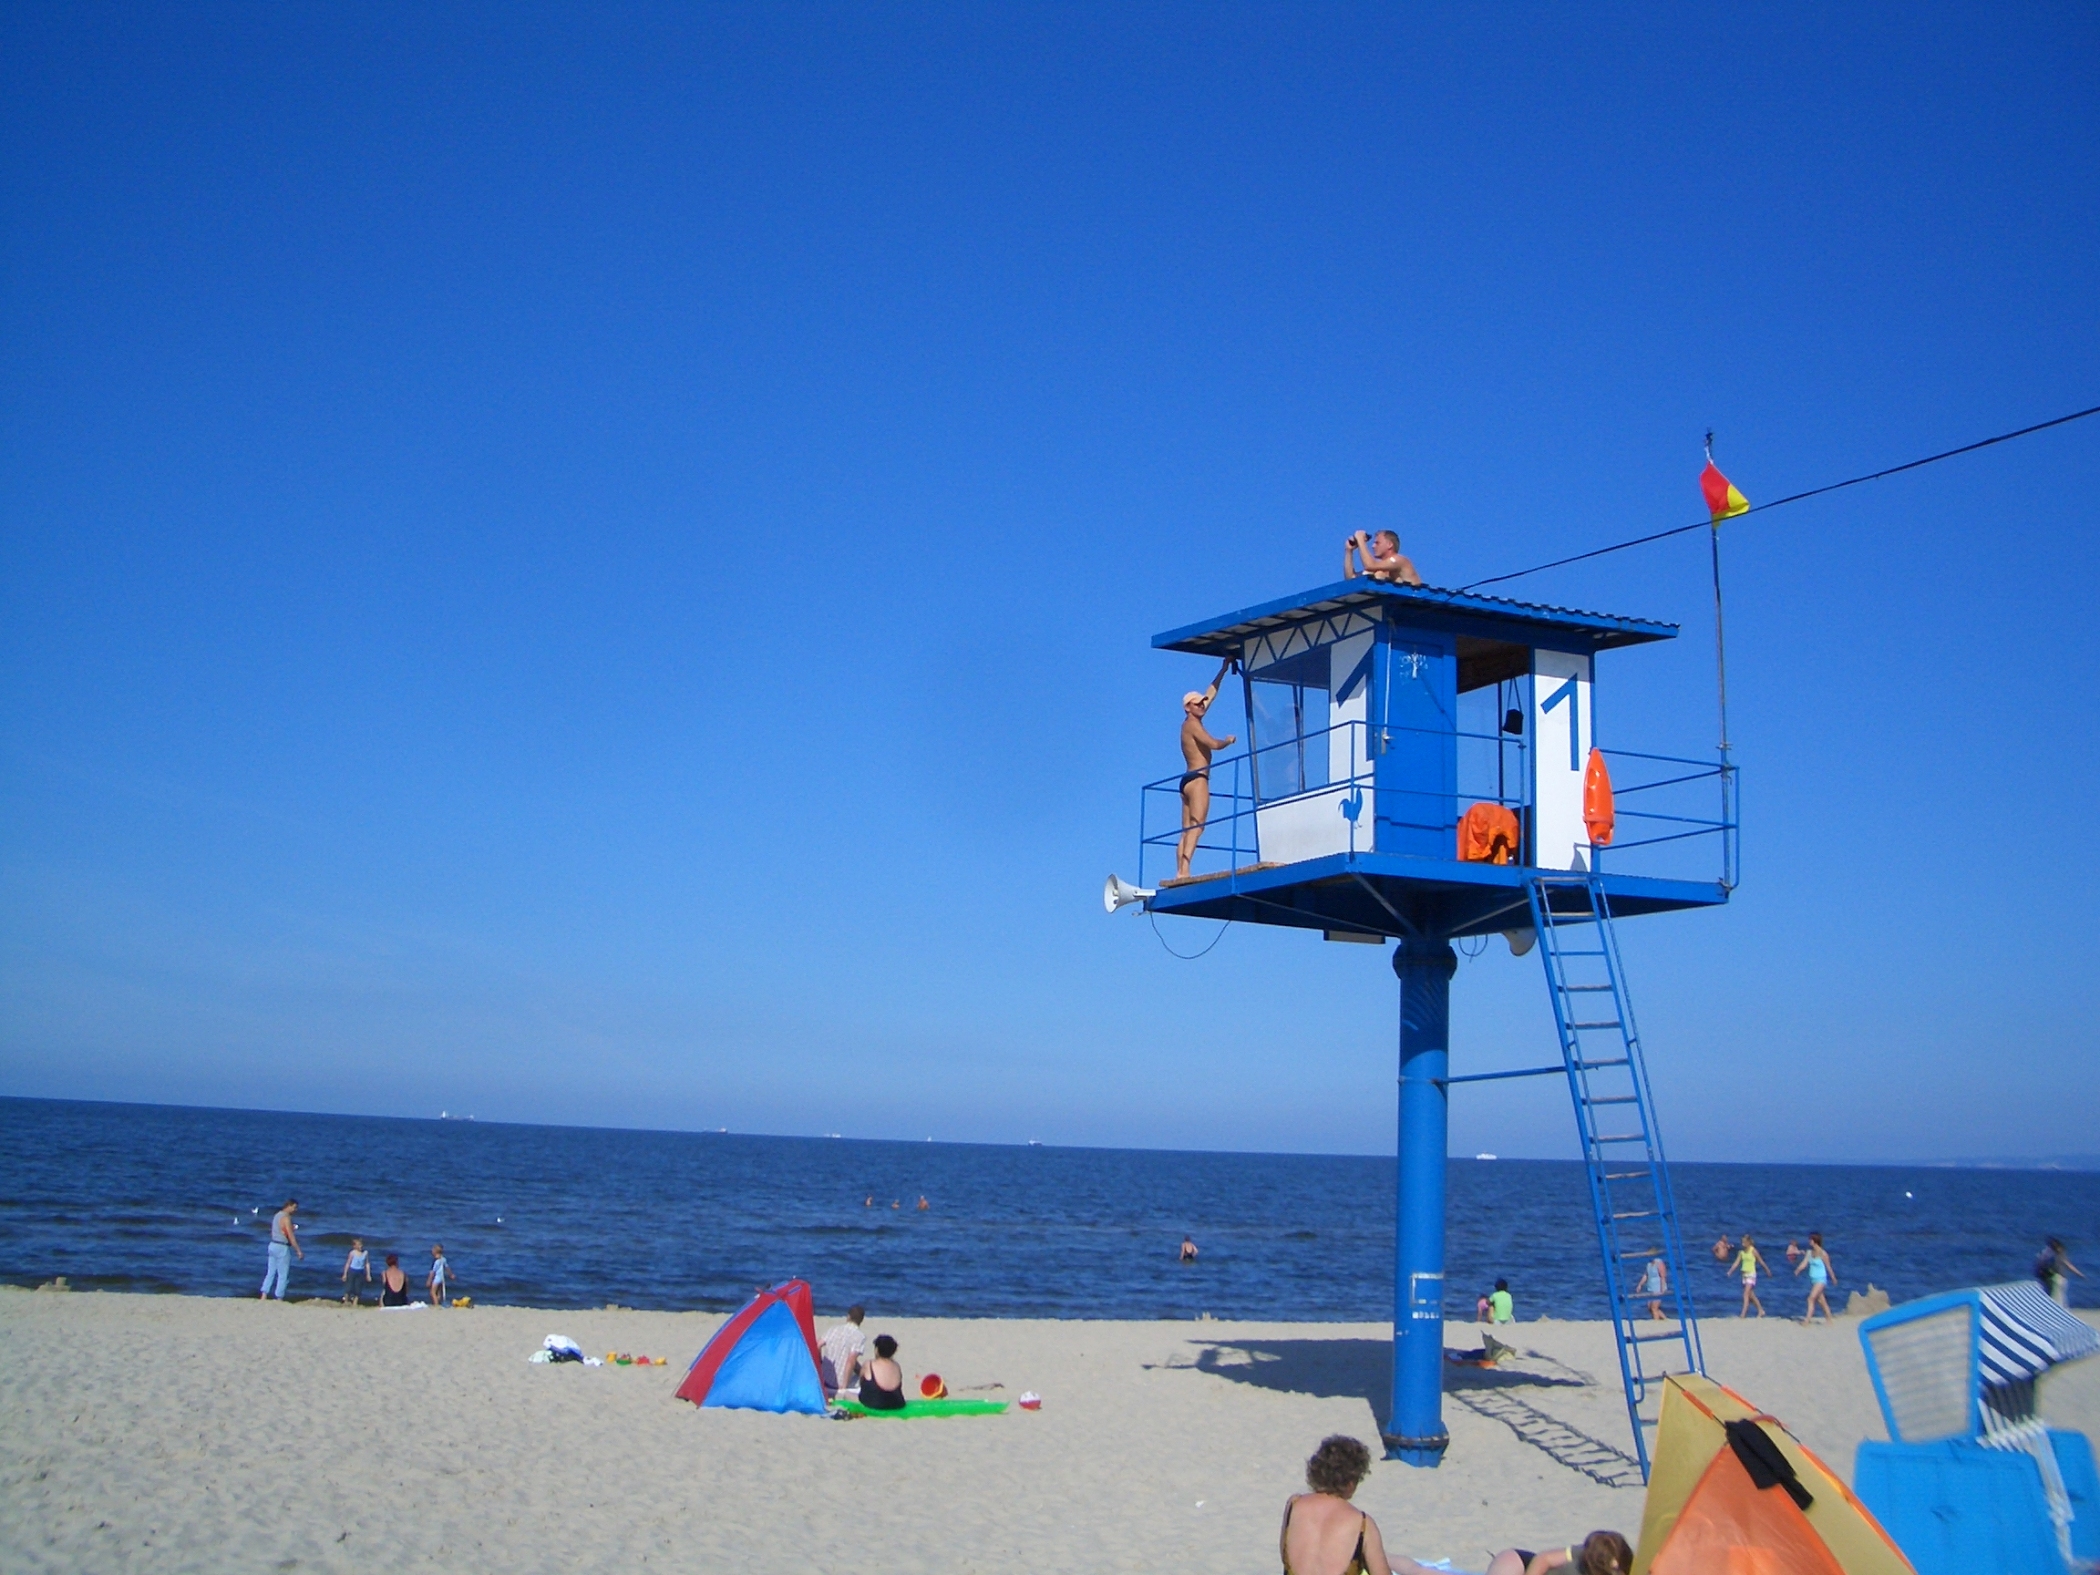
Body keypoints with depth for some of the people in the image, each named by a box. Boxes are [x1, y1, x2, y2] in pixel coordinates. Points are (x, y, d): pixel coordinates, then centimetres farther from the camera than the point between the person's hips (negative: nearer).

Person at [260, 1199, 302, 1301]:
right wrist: (299, 1251, -15)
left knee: (270, 1272, 10)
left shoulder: (277, 1215, 12)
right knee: (283, 1275, -1)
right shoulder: (286, 1217, -15)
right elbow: (291, 1237, -18)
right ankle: (279, 1298, 1)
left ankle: (264, 1296, 7)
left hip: (273, 1245, 8)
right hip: (282, 1247, -8)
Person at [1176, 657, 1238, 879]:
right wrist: (1229, 740, 3)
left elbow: (1210, 694, 27)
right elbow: (1214, 744, -17)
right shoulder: (1193, 724, -6)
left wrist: (1223, 670, 28)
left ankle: (1180, 872, -7)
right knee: (1196, 826, -18)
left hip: (1189, 780, 10)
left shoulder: (1191, 723, 20)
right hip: (1197, 779, -10)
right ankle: (1183, 870, -30)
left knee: (1187, 830, 2)